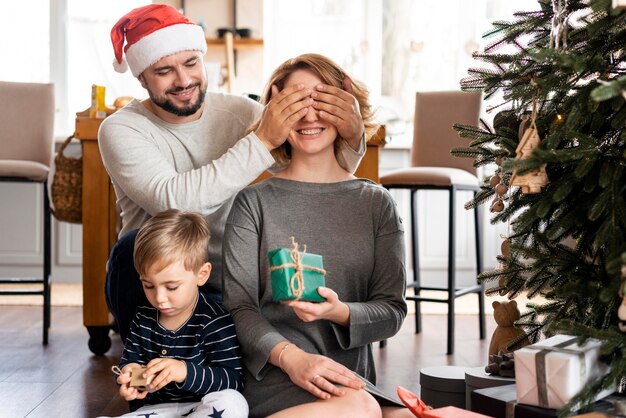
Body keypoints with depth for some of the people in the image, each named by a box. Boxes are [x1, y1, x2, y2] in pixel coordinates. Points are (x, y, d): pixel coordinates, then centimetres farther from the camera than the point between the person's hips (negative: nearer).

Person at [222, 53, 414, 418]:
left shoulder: (376, 203, 12)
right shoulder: (255, 202, 5)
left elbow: (392, 309, 7)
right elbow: (240, 306, -2)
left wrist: (339, 312, -16)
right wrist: (290, 356, -21)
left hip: (353, 379, 2)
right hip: (273, 373, -2)